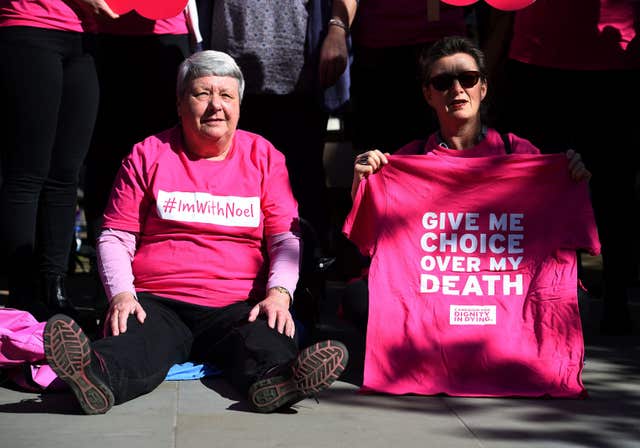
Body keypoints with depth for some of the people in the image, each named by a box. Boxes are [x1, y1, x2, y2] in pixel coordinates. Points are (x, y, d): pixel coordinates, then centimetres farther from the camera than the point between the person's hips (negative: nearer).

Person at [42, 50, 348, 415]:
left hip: (238, 306, 1)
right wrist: (121, 293, -9)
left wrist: (279, 292, -13)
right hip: (157, 303, -1)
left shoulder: (264, 156, 14)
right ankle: (97, 375, -64)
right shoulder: (148, 155, 12)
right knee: (137, 342, -35)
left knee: (264, 342, -34)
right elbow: (116, 237, 10)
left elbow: (287, 237, 8)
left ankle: (276, 380, -64)